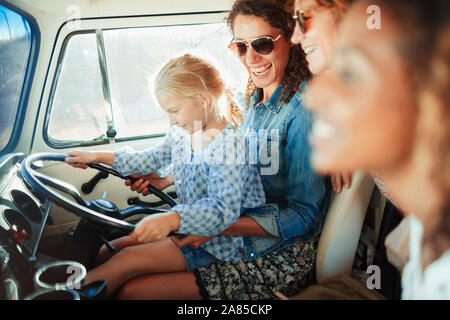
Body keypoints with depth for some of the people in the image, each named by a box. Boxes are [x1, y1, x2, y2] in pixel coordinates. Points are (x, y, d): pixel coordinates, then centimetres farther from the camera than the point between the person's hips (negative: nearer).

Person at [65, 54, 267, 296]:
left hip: (218, 243, -9)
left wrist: (171, 220, -47)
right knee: (108, 251, -1)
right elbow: (151, 159, 20)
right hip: (187, 226, 9)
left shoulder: (229, 144, -24)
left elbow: (224, 208, -33)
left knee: (129, 259, -18)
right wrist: (99, 157, 17)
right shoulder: (180, 133, 3)